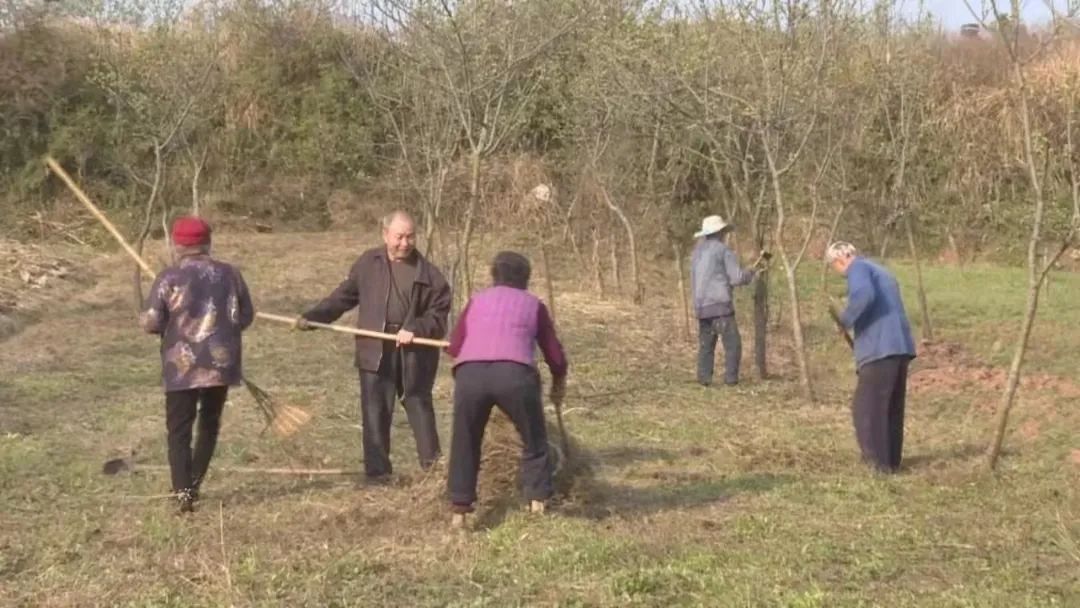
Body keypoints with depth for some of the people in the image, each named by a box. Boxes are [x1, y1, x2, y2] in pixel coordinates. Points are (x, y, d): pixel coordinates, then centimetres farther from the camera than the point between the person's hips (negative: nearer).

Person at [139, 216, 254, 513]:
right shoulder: (229, 274, 3)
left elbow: (150, 322, -8)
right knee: (209, 423, 19)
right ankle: (193, 484, 27)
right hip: (221, 363, 3)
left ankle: (183, 492, -10)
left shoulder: (168, 277, -7)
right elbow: (246, 316, 6)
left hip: (182, 366, -3)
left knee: (179, 429, 1)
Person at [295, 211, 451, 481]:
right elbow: (343, 296, 13)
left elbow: (439, 314, -1)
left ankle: (433, 467, 16)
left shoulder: (428, 273, 0)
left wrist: (416, 330, -17)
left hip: (415, 352, -1)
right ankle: (377, 470, 8)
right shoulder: (368, 263, 7)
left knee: (419, 406, 8)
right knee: (375, 411, 2)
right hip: (375, 350, 1)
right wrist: (312, 317, 5)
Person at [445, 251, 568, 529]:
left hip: (469, 374, 1)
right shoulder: (533, 305, 24)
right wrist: (559, 383, 45)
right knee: (534, 440, 20)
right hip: (515, 374, -1)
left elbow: (454, 346, 30)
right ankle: (537, 502, 17)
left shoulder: (477, 301, 28)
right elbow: (555, 356, 26)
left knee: (465, 442, 18)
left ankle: (459, 510, 15)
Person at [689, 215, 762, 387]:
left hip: (702, 307, 6)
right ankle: (731, 379, -9)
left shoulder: (697, 252, 15)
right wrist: (753, 271, 10)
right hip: (720, 305, -6)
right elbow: (737, 278, -9)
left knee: (706, 345, 10)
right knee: (732, 344, -2)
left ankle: (704, 379, 1)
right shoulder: (724, 250, -5)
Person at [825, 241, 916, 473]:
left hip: (880, 348, -9)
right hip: (901, 346, 9)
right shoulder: (881, 272, 27)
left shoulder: (858, 268, -1)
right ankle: (892, 460, 20)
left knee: (867, 408, -2)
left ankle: (879, 462, -3)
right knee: (892, 408, 15)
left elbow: (864, 296, -22)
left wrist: (845, 320, -9)